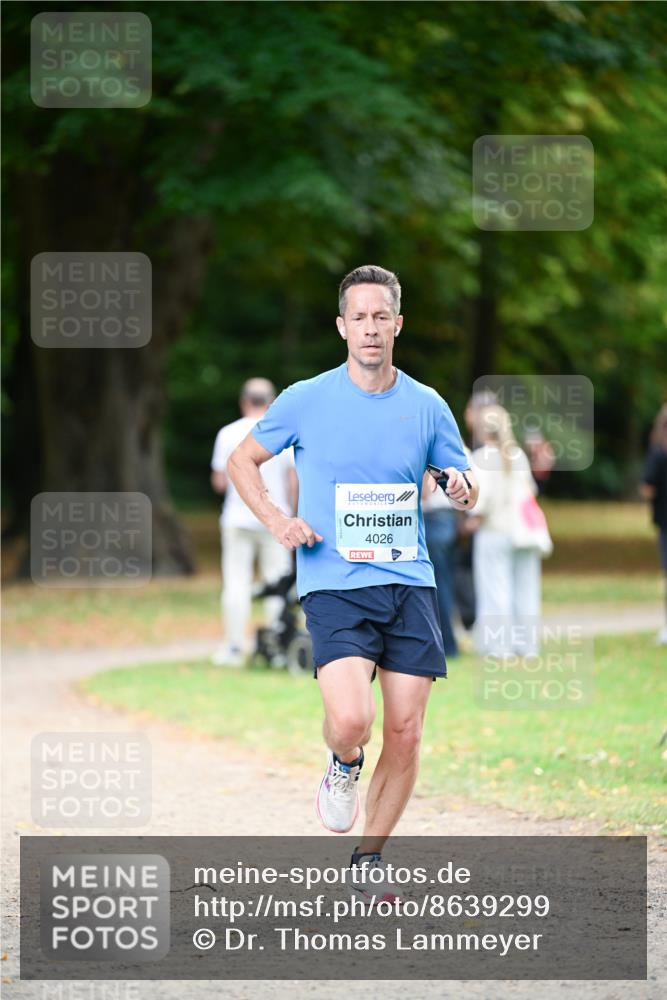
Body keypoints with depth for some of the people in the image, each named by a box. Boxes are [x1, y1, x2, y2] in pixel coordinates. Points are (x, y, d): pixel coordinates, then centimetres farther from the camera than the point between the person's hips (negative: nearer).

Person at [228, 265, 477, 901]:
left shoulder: (427, 406, 6)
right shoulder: (306, 401, 0)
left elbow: (466, 492, 16)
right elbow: (242, 460, 13)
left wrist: (463, 490, -8)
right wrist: (276, 521, -2)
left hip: (409, 586, 3)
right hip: (334, 586, -3)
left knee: (405, 732, -1)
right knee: (351, 720, -23)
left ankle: (369, 859, 18)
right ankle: (343, 769, 14)